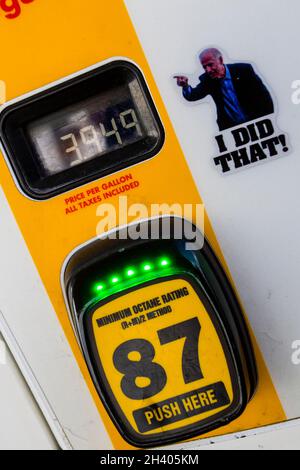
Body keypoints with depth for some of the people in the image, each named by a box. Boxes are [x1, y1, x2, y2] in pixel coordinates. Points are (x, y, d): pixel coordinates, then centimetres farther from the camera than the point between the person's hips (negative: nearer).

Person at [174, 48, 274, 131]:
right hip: (230, 128, 2)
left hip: (258, 123, -2)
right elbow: (193, 95, -14)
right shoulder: (207, 79, -1)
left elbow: (264, 95, -4)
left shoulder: (243, 69, -8)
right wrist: (185, 86, -35)